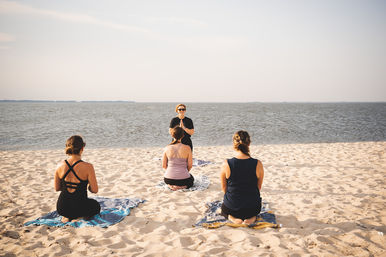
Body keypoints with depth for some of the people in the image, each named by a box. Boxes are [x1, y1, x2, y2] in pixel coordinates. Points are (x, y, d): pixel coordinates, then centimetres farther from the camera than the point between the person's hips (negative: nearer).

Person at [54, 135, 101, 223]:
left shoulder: (60, 166, -8)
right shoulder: (88, 167, -20)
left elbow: (57, 188, 5)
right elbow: (95, 190, -13)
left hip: (61, 208, 5)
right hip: (80, 208, -5)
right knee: (96, 205, 30)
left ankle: (67, 216, 12)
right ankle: (77, 216, 3)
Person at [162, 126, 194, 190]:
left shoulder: (167, 148, -6)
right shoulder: (187, 148, -11)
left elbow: (164, 166, 2)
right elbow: (190, 165, -3)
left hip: (168, 179, 2)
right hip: (183, 179, -2)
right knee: (191, 179, 35)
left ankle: (171, 185, 4)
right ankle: (181, 186, 2)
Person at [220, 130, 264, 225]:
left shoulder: (226, 164, -18)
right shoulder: (258, 164, -16)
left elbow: (224, 188, -2)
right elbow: (259, 187, 1)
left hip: (231, 207, 0)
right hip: (253, 208, 1)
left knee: (224, 209, 37)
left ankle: (232, 217, 3)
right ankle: (252, 217, 4)